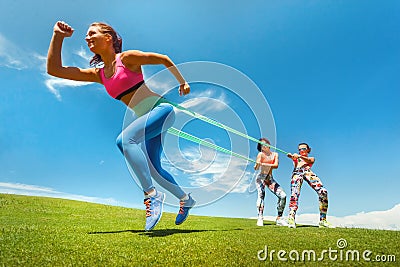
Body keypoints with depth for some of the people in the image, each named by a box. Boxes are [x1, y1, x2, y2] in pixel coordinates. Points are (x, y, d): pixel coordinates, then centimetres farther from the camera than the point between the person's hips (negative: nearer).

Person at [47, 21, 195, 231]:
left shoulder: (127, 58, -4)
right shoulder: (98, 74, 12)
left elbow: (164, 59, 5)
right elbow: (54, 70, 9)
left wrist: (182, 82, 10)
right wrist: (58, 36, 10)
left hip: (161, 109, -8)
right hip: (147, 119, 8)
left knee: (124, 140, -29)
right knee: (152, 170, 10)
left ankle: (151, 194, -23)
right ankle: (186, 199, 30)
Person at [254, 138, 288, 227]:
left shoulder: (275, 154, 6)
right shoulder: (261, 154, -4)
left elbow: (276, 165, -13)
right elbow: (256, 168, -18)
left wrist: (263, 164, -27)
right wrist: (257, 165, -43)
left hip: (270, 178, 4)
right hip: (261, 178, -4)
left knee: (283, 196, -8)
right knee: (261, 195, -26)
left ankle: (279, 218, 3)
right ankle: (260, 218, -25)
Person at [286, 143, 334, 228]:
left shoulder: (312, 158, 35)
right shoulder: (296, 158, 35)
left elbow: (310, 161, 8)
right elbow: (293, 158, 8)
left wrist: (300, 156, -13)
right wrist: (291, 156, -19)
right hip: (297, 172, -1)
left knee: (323, 192, -19)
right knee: (294, 195, -24)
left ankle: (323, 220, -14)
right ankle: (291, 219, -39)